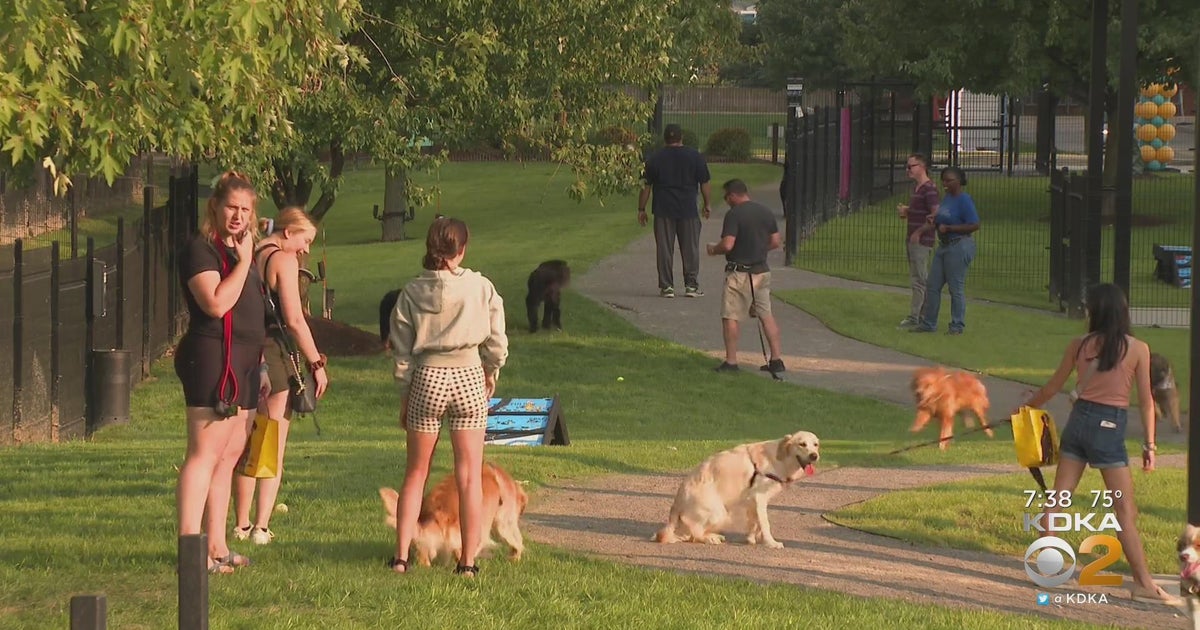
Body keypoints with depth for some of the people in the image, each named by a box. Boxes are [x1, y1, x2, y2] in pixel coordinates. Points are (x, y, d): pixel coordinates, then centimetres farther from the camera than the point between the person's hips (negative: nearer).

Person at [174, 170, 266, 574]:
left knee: (230, 455, 10)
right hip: (213, 358, -10)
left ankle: (217, 547, 14)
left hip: (243, 362, 10)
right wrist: (243, 261, -18)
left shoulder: (238, 252, 20)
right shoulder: (200, 250, -9)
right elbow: (216, 303, -23)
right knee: (205, 453, -13)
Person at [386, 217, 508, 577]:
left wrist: (404, 397, 11)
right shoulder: (481, 287, -3)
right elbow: (497, 343, -2)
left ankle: (401, 556, 7)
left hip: (426, 379, 1)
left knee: (415, 473, 12)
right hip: (469, 377, -1)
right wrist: (491, 374, 17)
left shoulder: (412, 293, -1)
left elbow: (402, 351, 1)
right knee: (469, 476, 4)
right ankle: (468, 561, 3)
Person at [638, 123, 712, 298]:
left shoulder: (655, 158, 1)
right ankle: (691, 285, 7)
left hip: (663, 211, 0)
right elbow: (705, 183, 5)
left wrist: (641, 209, 11)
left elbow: (646, 186, 3)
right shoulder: (695, 156, 1)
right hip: (688, 211, 0)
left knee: (665, 249, 4)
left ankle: (666, 286, 3)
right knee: (690, 248, 7)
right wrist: (707, 205, 17)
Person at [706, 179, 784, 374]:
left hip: (739, 272, -7)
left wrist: (713, 250, -1)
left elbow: (727, 245, -21)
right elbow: (776, 242, 11)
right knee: (766, 315, 10)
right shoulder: (766, 212, 7)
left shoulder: (734, 214, -14)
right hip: (762, 270, 7)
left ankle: (731, 361, -1)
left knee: (730, 317, 0)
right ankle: (776, 360, 8)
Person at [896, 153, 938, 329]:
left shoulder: (929, 189, -15)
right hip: (912, 239, 10)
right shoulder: (917, 188, 15)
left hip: (921, 241, -10)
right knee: (923, 279, 13)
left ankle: (914, 317, -6)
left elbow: (936, 215, -22)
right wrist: (905, 211, 6)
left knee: (918, 280, -7)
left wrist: (918, 232, -18)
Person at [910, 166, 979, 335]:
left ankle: (957, 326, 9)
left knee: (956, 288, -1)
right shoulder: (948, 197, 11)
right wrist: (935, 221, 2)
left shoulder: (964, 200, -15)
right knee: (933, 286, 10)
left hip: (959, 247, -9)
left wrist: (948, 228, -20)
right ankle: (928, 323, 18)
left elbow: (974, 225, -20)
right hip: (943, 245, 9)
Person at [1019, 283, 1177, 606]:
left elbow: (1052, 387, 12)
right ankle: (1143, 582, -1)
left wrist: (1026, 407, 28)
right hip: (1109, 430, -3)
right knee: (1126, 511, 0)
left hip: (1078, 422, 3)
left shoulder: (1079, 345, 1)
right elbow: (1146, 401, -6)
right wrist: (1149, 444, 1)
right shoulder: (1138, 349, -7)